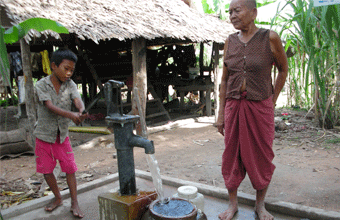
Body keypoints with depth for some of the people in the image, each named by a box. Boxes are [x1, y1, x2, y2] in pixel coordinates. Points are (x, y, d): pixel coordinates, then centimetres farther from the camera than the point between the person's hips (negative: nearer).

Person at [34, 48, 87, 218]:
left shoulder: (70, 85, -6)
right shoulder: (41, 85, -14)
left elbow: (78, 100, -24)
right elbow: (50, 106, -29)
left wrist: (81, 112, -48)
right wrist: (71, 115, -47)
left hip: (62, 136, 1)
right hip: (44, 136, -1)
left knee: (70, 169, -1)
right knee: (46, 170, 9)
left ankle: (74, 203, 10)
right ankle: (58, 198, 29)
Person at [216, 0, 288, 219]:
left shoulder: (270, 38, -6)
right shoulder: (230, 41, 4)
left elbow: (283, 69, 8)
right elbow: (224, 79, 6)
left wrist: (273, 101, 4)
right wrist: (221, 114, 4)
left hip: (260, 107, -2)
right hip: (234, 106, 3)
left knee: (262, 157, 8)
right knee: (232, 156, 8)